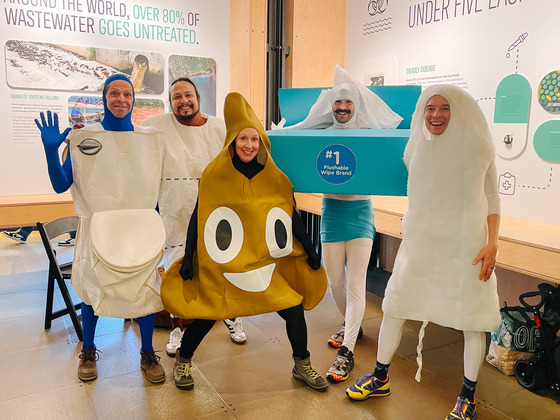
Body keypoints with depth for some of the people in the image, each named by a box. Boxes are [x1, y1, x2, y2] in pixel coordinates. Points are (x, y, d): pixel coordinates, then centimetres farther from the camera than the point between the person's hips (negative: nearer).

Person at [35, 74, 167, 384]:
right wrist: (51, 149, -17)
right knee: (91, 288, 10)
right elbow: (61, 185, -5)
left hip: (140, 226, 1)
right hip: (97, 226, -1)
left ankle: (148, 354, 24)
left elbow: (159, 184, 11)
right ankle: (88, 352, 35)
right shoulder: (83, 138, -2)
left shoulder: (151, 138, 3)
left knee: (146, 286, 2)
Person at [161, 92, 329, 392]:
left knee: (294, 311, 1)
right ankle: (182, 363, 32)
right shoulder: (214, 175, -6)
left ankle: (302, 366, 26)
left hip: (269, 265, 3)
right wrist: (188, 258, -4)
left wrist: (310, 250, 9)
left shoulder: (275, 178, 1)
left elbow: (292, 217, 8)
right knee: (207, 316, 3)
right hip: (222, 266, -2)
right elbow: (198, 218, -3)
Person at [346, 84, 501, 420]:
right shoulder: (417, 149, 5)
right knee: (394, 306, 7)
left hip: (466, 247, -3)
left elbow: (492, 197, 0)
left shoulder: (478, 148, -5)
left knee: (473, 317, 6)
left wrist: (492, 243, -9)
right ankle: (380, 378, 26)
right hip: (421, 242, 3)